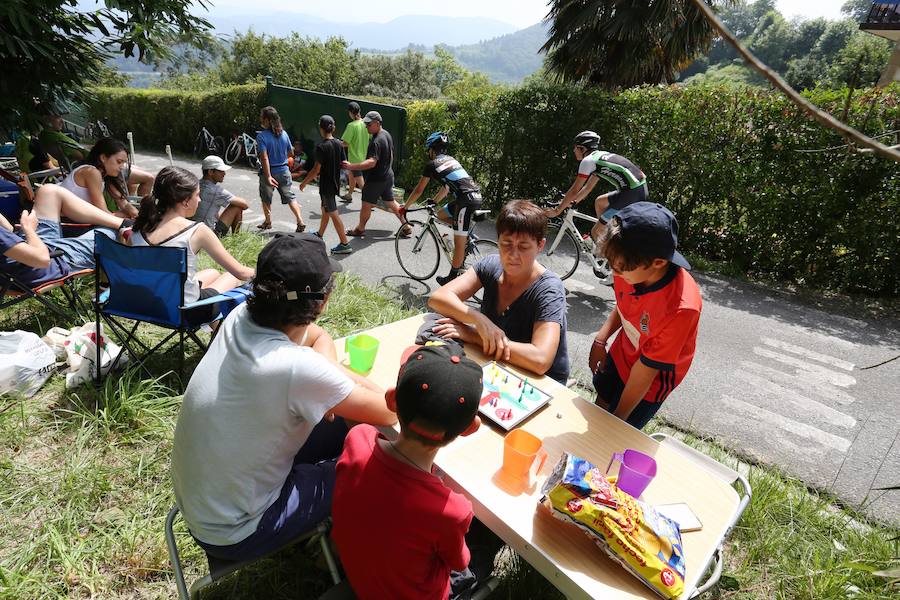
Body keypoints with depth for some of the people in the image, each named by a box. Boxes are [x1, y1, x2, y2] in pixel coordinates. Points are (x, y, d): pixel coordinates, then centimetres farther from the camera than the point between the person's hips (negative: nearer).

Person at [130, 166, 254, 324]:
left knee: (213, 273, 30)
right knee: (233, 276, 22)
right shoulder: (197, 231, -20)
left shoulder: (139, 228, -3)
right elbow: (241, 272, -14)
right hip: (186, 312, -6)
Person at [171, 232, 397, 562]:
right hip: (233, 536, -7)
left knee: (343, 425, 10)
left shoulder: (241, 318, -13)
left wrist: (329, 374, -14)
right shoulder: (296, 368, -36)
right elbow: (389, 412, -22)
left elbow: (319, 337, 5)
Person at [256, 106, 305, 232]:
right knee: (290, 197, 11)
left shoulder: (261, 136, -18)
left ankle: (268, 222, 31)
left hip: (269, 171, -4)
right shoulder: (284, 134, -3)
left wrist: (268, 176, -28)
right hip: (284, 170, 4)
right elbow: (291, 153, 7)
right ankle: (300, 222, 0)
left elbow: (264, 158, -26)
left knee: (266, 198, 18)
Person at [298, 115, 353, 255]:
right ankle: (319, 235, 39)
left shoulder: (321, 146, -19)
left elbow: (316, 169, -20)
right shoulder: (339, 144, 1)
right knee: (325, 210, 22)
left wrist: (304, 182, -9)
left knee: (333, 214, -4)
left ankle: (345, 243, -3)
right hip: (335, 183, 8)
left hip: (326, 185, -8)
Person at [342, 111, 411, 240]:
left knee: (366, 204, 6)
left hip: (376, 179, -9)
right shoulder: (387, 134, 6)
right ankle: (406, 227, 21)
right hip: (388, 176, 9)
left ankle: (360, 229, 20)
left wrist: (351, 166, -40)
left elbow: (371, 162, -35)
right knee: (390, 203, 18)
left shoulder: (376, 141, -24)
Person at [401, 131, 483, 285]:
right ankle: (465, 233, 18)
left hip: (467, 200, -8)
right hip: (476, 195, 8)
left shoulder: (431, 164, 4)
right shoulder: (451, 159, 25)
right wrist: (433, 201, 45)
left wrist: (404, 207, 23)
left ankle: (453, 278, 9)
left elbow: (419, 190, 11)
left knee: (459, 243, 0)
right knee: (442, 215, 26)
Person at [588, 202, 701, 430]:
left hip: (652, 379, -5)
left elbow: (646, 370, -29)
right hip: (619, 355, 5)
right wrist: (600, 340, -12)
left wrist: (618, 419, -18)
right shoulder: (633, 269, -25)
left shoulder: (680, 308, -40)